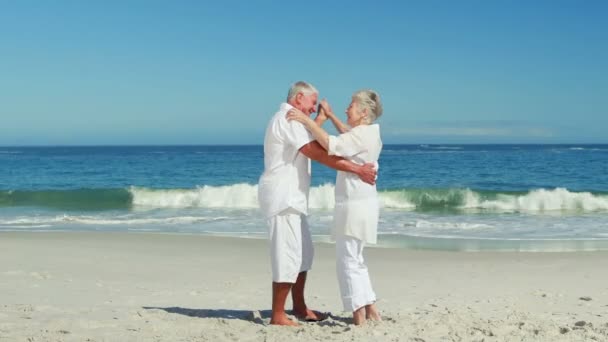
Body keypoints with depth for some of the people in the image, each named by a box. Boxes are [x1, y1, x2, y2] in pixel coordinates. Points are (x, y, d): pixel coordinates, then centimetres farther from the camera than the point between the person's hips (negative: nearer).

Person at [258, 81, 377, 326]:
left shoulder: (287, 120, 19)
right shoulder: (288, 119, -16)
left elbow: (310, 146, 26)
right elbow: (319, 154, -24)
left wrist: (320, 119, 22)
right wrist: (358, 169, -24)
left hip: (290, 198, 11)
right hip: (282, 198, -11)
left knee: (303, 253, 16)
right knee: (288, 257, -9)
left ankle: (299, 308, 25)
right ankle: (277, 316, -3)